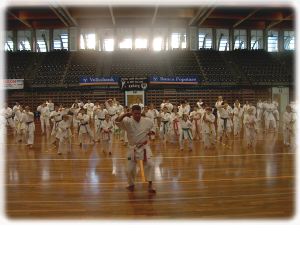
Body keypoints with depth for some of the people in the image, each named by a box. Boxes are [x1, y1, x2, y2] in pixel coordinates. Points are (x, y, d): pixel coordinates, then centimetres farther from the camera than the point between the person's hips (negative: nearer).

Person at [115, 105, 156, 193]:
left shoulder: (147, 121, -7)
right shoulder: (128, 121, -14)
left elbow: (150, 129, 15)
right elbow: (117, 121, -31)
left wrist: (150, 132, -4)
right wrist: (125, 114, -41)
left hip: (144, 147, 1)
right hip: (133, 148, -1)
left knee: (149, 164, -13)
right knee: (130, 169, 5)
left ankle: (150, 185, 2)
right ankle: (131, 184, 32)